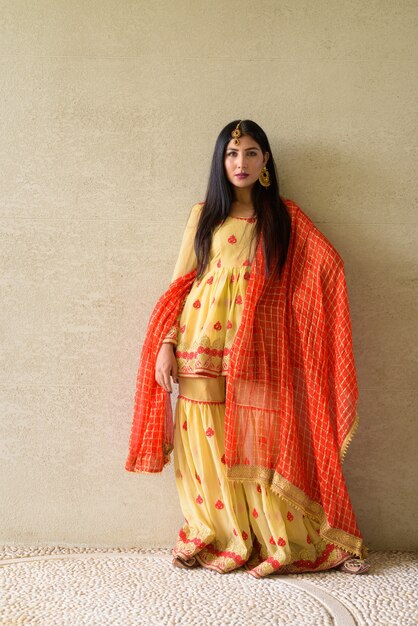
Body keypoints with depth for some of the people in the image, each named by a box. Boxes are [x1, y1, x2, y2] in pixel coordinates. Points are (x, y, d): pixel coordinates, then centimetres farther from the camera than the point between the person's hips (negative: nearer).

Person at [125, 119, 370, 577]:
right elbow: (180, 284, 6)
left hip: (255, 350, 0)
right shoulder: (203, 215, 9)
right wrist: (166, 345, -3)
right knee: (207, 446, 4)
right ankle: (209, 536, 21)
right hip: (203, 345, 1)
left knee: (261, 446, 1)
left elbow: (328, 269, -5)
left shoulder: (284, 218, 8)